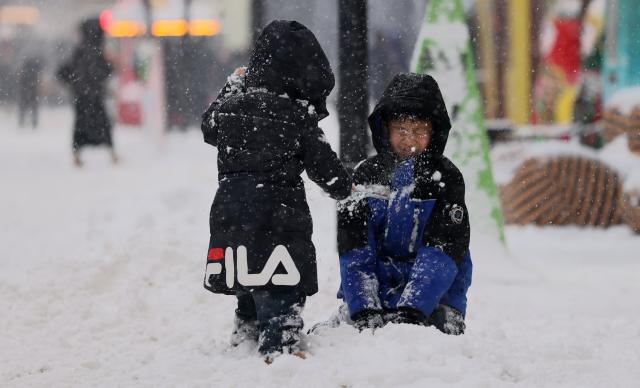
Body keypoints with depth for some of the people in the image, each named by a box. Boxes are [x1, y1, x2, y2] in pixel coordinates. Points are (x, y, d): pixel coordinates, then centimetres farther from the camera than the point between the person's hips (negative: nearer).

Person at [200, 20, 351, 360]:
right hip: (279, 217, -6)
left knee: (248, 294, 21)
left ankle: (244, 344, 34)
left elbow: (209, 127, 27)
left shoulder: (230, 106, 4)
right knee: (280, 296, -7)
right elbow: (324, 167, -4)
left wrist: (233, 86, 36)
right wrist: (343, 187, 17)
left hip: (231, 215, 6)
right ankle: (281, 350, -16)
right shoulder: (298, 118, -11)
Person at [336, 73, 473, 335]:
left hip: (433, 295, -1)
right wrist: (366, 312, -19)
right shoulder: (367, 175, 3)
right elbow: (354, 252, -4)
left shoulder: (446, 178, -3)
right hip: (374, 290, 1)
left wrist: (409, 312, -26)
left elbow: (439, 254, -13)